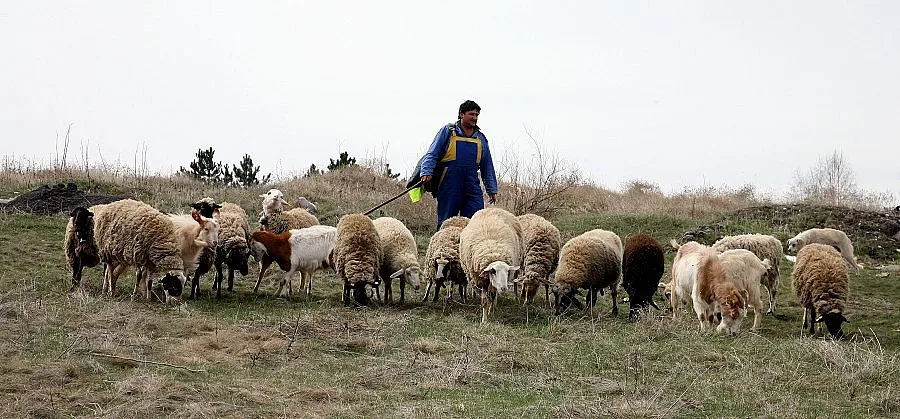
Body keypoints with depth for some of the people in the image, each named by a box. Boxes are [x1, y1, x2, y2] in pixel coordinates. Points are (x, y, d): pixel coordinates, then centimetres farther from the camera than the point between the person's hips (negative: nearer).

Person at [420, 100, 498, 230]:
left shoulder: (481, 138, 18)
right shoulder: (447, 131, 6)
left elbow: (487, 166, 23)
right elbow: (432, 154, 2)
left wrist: (492, 189, 19)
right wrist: (427, 172, -14)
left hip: (472, 187, 3)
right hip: (449, 187, -3)